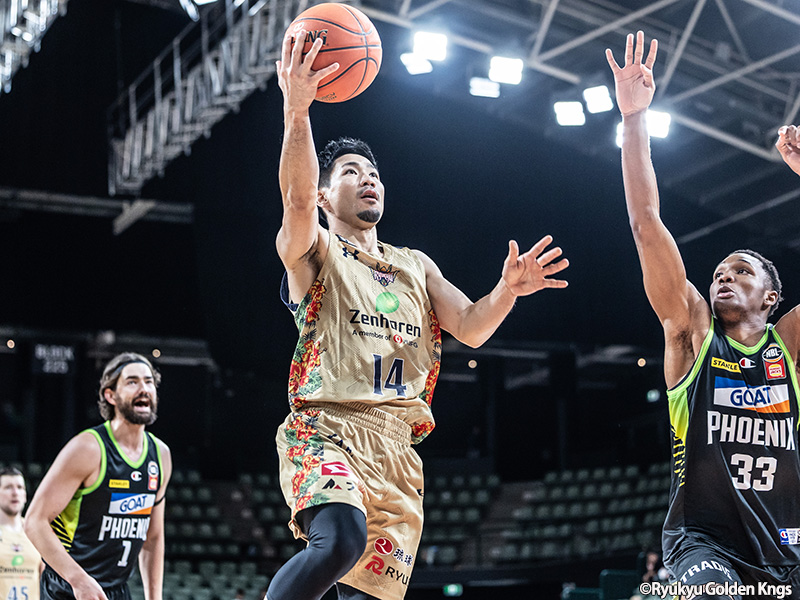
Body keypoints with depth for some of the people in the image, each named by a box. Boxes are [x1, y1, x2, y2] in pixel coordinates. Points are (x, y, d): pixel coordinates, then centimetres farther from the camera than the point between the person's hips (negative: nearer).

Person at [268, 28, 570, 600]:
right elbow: (297, 200, -14)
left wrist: (506, 291, -10)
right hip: (326, 431, -5)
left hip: (397, 449, 6)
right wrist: (297, 110, -30)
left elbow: (472, 328, 12)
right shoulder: (314, 251, 8)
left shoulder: (417, 266, 24)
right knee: (342, 538, -34)